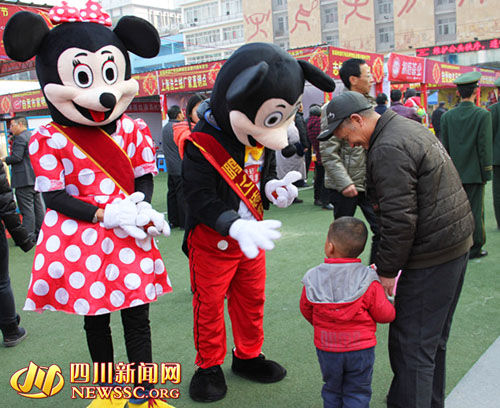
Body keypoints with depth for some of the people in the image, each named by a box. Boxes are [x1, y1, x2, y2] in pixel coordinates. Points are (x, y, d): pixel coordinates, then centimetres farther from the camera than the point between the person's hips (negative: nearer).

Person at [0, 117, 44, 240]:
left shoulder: (20, 138, -11)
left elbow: (17, 157, -20)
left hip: (24, 179, -9)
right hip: (36, 177, 9)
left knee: (27, 209, -8)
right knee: (38, 207, 12)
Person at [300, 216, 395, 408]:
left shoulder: (313, 279, -13)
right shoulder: (368, 281, -19)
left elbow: (306, 310, 1)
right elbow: (384, 314, -13)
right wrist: (389, 302, 9)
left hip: (326, 349, 2)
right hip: (360, 349, -2)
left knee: (332, 390, 22)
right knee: (357, 392, 16)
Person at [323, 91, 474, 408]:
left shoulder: (388, 150, -19)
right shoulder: (411, 128, 13)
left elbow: (400, 220, -23)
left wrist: (387, 269, -13)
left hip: (432, 257, -11)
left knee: (411, 346, -3)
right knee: (434, 339, 23)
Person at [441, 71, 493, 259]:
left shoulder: (447, 116, -1)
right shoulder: (482, 115, -10)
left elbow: (444, 147, 3)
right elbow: (485, 147, -10)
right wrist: (487, 172, -1)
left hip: (454, 173, 3)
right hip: (474, 172, -3)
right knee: (475, 211, 5)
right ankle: (474, 248, 13)